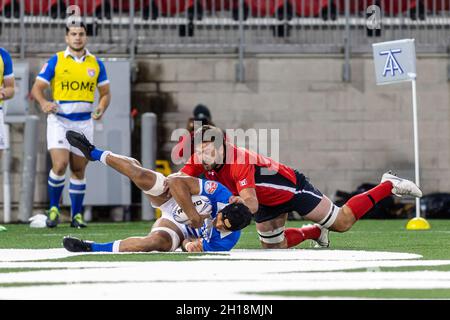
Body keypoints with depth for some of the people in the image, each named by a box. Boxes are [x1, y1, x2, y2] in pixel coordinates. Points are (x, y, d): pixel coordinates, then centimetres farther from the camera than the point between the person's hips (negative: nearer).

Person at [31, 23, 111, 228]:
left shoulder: (95, 64, 7)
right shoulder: (55, 61, -1)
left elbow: (105, 93, 14)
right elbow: (37, 88, 0)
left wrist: (102, 107, -7)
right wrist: (43, 103, -21)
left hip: (84, 123, 3)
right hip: (59, 121, -3)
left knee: (78, 170, 6)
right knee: (60, 165, -16)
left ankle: (76, 215, 16)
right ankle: (53, 209, 3)